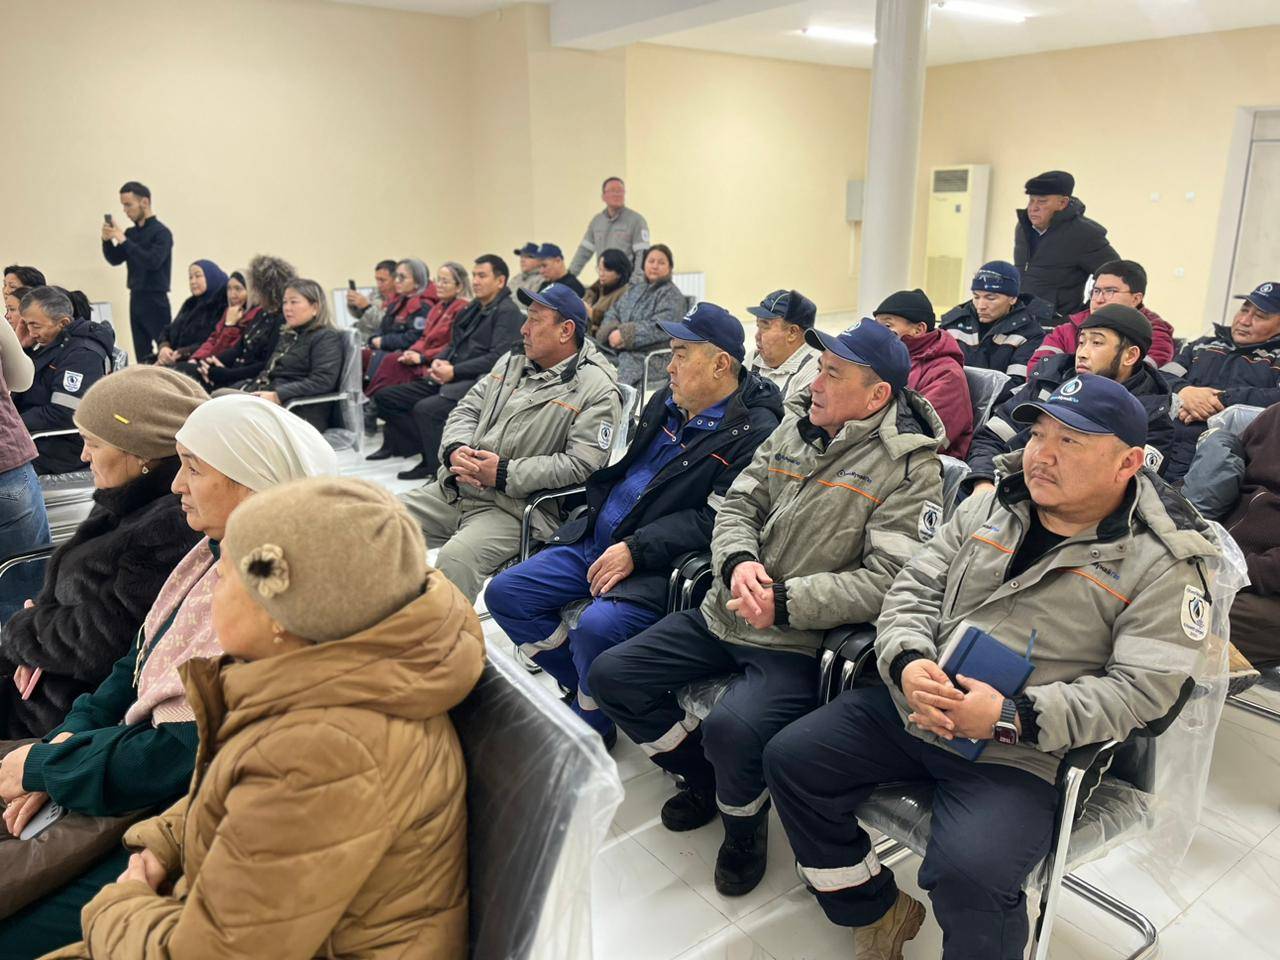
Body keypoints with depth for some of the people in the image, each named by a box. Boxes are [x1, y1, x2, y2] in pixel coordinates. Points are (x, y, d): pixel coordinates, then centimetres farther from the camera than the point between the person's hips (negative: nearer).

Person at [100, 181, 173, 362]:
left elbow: (153, 262, -21)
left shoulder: (161, 232, -9)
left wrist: (123, 240, -20)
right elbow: (115, 260, 14)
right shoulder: (131, 233, 12)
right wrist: (107, 240, -4)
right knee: (142, 354, 7)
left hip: (156, 300, -7)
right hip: (136, 299, 7)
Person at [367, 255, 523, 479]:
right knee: (385, 397, 3)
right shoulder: (473, 308, 21)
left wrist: (454, 371, -17)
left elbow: (498, 358, -17)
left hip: (479, 382, -10)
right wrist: (439, 361, 3)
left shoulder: (508, 311, -6)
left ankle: (438, 471, -18)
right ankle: (430, 455, -5)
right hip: (450, 380, 10)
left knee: (426, 409, -33)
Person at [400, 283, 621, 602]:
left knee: (455, 558, -33)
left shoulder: (597, 391, -7)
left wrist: (503, 473, -18)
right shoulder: (512, 361, 16)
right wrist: (455, 450, -7)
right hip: (454, 490, 7)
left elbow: (580, 465, -17)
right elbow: (467, 409, 17)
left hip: (518, 508, -7)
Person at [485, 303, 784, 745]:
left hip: (658, 566, -8)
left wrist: (634, 551, -21)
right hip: (595, 541, 9)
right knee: (505, 593, 1)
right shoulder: (667, 402, 12)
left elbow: (715, 521, -18)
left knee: (597, 626, -33)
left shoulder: (753, 432, -12)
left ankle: (591, 724, -1)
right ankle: (585, 689, 13)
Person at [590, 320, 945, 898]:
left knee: (732, 728, -33)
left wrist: (786, 602, -24)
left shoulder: (910, 467, -11)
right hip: (724, 614, 7)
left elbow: (889, 580, -19)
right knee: (610, 675, 4)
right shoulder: (796, 430, 9)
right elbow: (738, 504, 11)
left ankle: (744, 825, 4)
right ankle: (704, 778, 25)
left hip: (801, 641, -7)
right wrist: (738, 561, -12)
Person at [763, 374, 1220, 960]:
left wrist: (1013, 718, -23)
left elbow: (1141, 689, -12)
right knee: (790, 759, -4)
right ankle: (877, 911, 18)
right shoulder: (990, 508, 8)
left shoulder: (1161, 564, -5)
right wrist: (907, 662, -14)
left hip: (1020, 753, -5)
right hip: (907, 709, 6)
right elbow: (915, 588, 8)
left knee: (968, 875, -29)